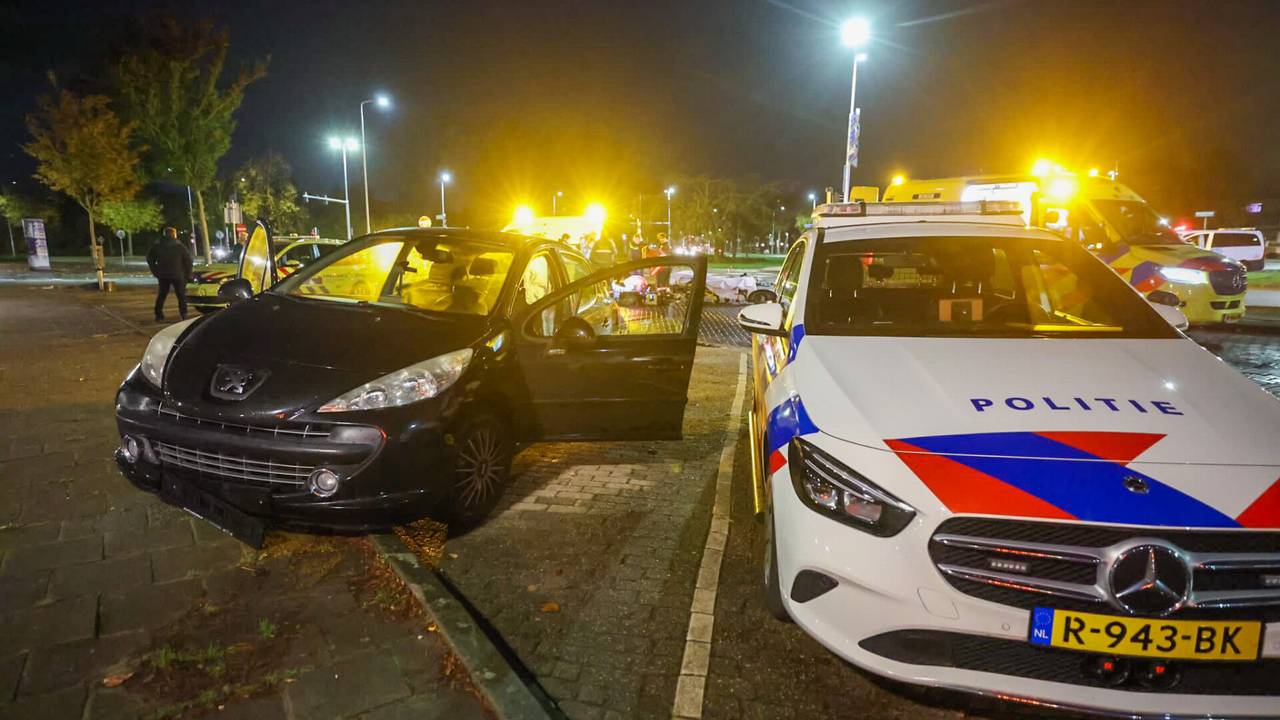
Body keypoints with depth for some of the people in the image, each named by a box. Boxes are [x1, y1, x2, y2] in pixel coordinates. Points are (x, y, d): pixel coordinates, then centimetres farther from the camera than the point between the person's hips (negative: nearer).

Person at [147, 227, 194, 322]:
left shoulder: (156, 247, 7)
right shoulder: (180, 247, -3)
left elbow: (150, 260, 10)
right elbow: (188, 261, -6)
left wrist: (156, 272, 15)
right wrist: (188, 275, 1)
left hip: (162, 276, 3)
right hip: (177, 276, -3)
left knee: (161, 295, 11)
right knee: (181, 295, 4)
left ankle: (158, 315, 8)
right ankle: (183, 314, -4)